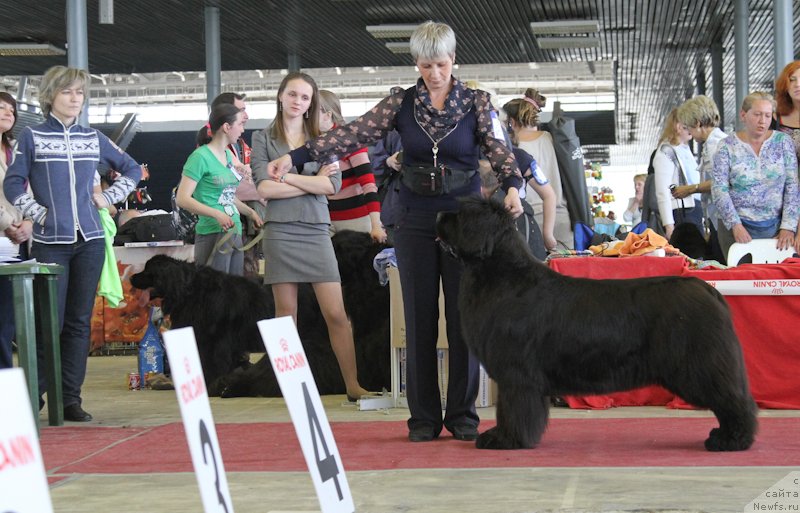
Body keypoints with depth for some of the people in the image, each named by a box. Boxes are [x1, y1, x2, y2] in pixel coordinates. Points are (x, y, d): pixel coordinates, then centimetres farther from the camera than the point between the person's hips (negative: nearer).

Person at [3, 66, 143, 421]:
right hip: (50, 242, -3)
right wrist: (37, 213, -8)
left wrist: (108, 197, 9)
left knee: (79, 321, 4)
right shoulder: (32, 137, 3)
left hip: (89, 241, 3)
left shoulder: (93, 138, 11)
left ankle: (71, 398, 9)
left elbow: (132, 169, 21)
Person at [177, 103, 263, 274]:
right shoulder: (201, 157, -10)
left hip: (235, 234, 9)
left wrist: (250, 212, 21)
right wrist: (216, 214, -24)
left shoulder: (228, 155, 16)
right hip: (213, 234, -8)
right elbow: (183, 199, -15)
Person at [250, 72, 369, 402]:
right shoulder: (263, 139, 7)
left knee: (336, 314, -4)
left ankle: (353, 385, -1)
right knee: (286, 315, 2)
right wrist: (312, 182, -5)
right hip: (280, 232, -1)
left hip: (316, 231, 1)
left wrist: (285, 175, -7)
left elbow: (333, 185, -4)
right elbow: (265, 188, -6)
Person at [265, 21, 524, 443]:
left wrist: (512, 184, -33)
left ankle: (462, 415, 12)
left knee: (464, 317, 2)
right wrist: (295, 156, -17)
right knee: (419, 320, 4)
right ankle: (424, 418, 11)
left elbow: (497, 148, -12)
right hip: (416, 222, 1)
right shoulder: (401, 104, 1)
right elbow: (353, 134, -7)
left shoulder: (475, 103, -1)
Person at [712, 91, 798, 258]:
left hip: (776, 226, 1)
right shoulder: (728, 146, 0)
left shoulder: (783, 141, 4)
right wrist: (735, 225, -14)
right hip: (739, 226, -1)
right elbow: (719, 188, -5)